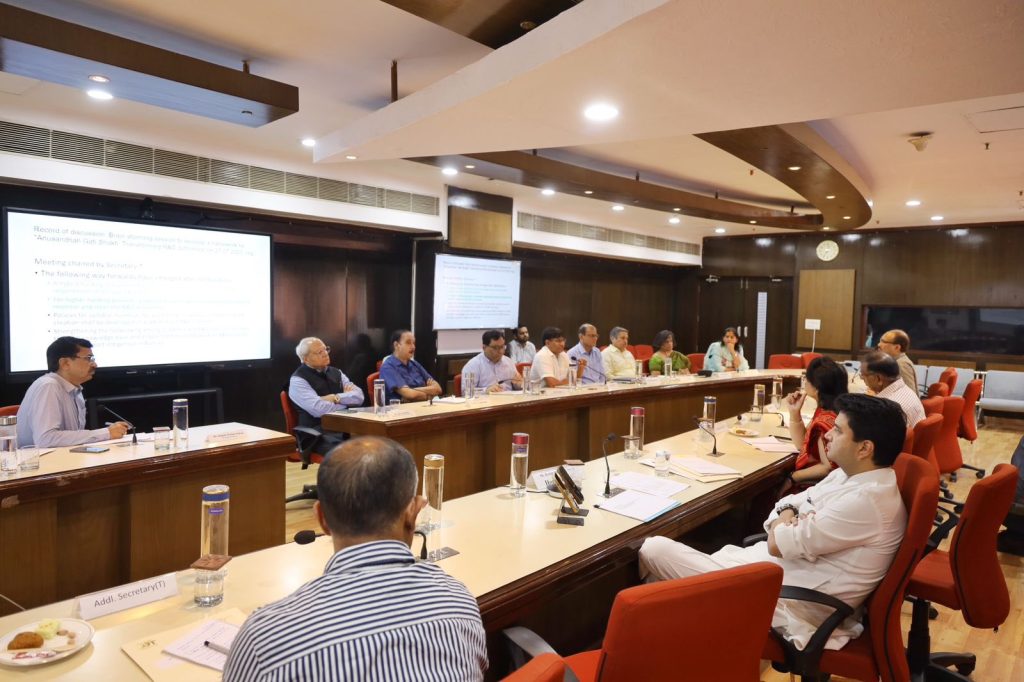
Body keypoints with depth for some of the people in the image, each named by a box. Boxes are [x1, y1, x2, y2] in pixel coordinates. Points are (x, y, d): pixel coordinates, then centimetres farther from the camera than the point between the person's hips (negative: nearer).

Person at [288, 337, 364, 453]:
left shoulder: (336, 372, 16)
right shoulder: (298, 380, -3)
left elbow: (359, 396, 5)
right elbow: (319, 409, -16)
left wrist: (336, 398, -10)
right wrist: (346, 403, -1)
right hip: (319, 434, -6)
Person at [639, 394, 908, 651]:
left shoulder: (867, 500, -24)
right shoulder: (850, 474, 6)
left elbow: (777, 544, -21)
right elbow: (791, 503, 15)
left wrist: (783, 525, 1)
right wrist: (787, 514, -8)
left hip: (790, 603, -9)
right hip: (773, 567, 10)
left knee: (654, 550, -7)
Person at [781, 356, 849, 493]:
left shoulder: (826, 420, -24)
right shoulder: (824, 410, 5)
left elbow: (828, 468, -24)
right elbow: (803, 443, 11)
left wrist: (792, 477, -15)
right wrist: (794, 411, 1)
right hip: (818, 481, 8)